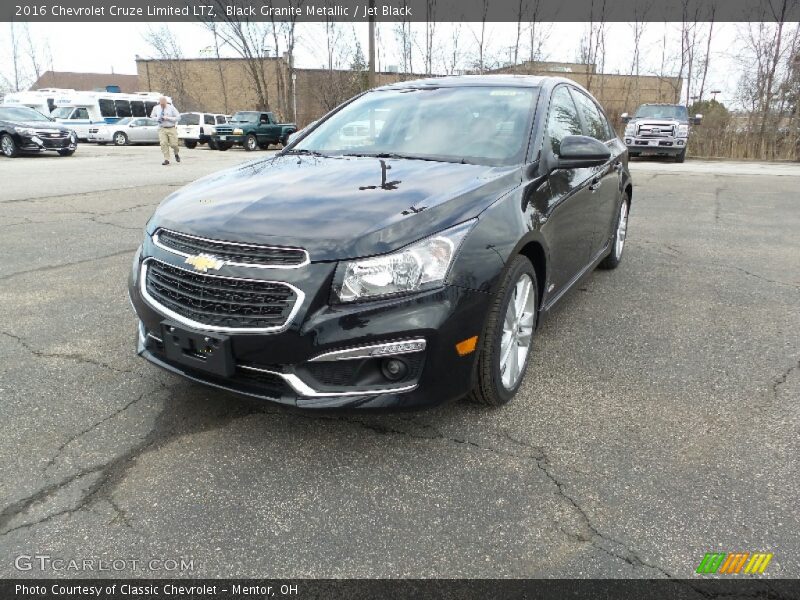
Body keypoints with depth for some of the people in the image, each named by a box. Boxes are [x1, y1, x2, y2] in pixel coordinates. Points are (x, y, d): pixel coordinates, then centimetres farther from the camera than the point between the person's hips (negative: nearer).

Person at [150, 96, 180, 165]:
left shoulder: (171, 108, -4)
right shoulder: (156, 108, 5)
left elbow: (178, 117, -6)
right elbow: (152, 116, 17)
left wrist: (168, 118, -16)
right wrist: (157, 118, -6)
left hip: (171, 129, -2)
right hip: (162, 129, 2)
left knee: (173, 144, -3)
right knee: (163, 144, -12)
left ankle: (176, 154, 31)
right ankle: (166, 159, -8)